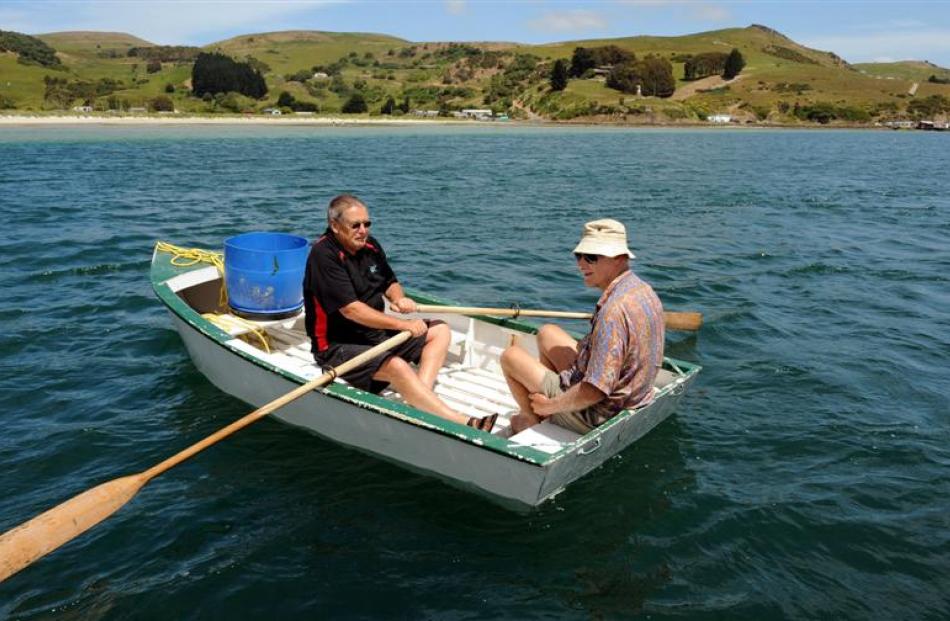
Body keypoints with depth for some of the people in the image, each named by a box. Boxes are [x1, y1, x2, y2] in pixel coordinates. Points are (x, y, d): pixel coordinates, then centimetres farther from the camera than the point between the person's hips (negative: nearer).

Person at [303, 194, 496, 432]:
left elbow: (390, 282, 22)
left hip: (376, 332, 9)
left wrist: (398, 298, -4)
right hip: (337, 346, -9)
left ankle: (418, 402, -19)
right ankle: (462, 423, -36)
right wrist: (403, 324, -22)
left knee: (440, 331, 3)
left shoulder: (370, 245, 6)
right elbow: (351, 310, -25)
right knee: (396, 366, -33)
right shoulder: (323, 255, -19)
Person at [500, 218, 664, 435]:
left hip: (596, 414, -9)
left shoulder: (614, 310, -32)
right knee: (547, 333, 19)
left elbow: (594, 393, -33)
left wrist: (550, 405, -17)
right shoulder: (644, 290, -1)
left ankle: (532, 420, 27)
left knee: (510, 355, 3)